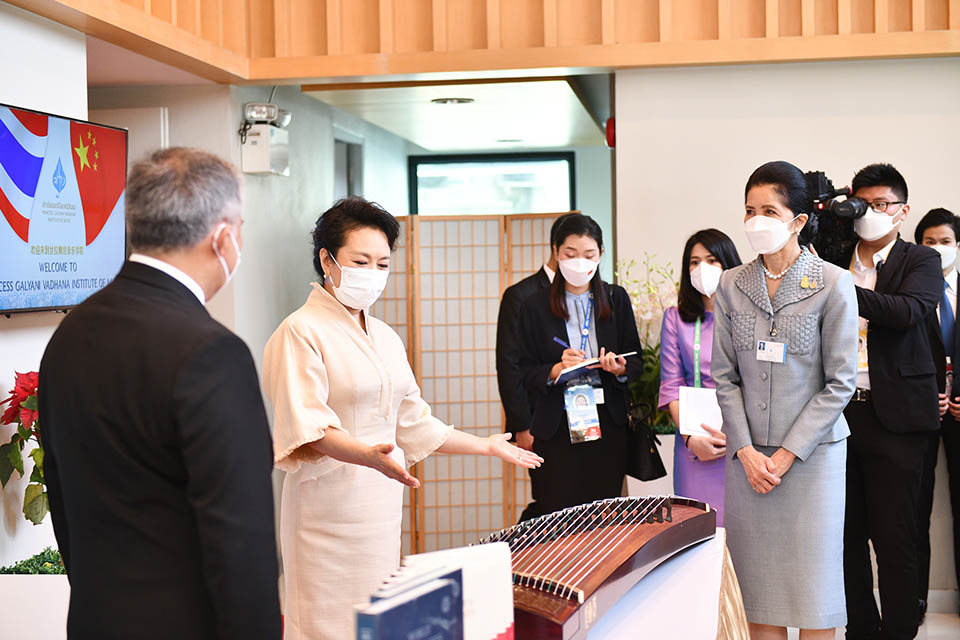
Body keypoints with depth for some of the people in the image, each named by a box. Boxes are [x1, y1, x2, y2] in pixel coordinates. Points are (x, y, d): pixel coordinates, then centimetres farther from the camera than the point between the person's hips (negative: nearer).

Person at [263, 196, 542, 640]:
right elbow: (307, 428, -17)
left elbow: (412, 422, 21)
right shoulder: (301, 331, -7)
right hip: (332, 501, -7)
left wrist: (487, 445, 22)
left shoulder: (385, 337, 17)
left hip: (383, 502, 7)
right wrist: (369, 455, -33)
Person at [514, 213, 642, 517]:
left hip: (608, 426, 2)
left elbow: (637, 363, 10)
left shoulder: (616, 298, 9)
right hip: (557, 430, -2)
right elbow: (527, 375, 2)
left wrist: (619, 368, -12)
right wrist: (557, 369, -17)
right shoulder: (535, 306, 3)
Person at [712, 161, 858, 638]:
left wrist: (787, 454, -10)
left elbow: (839, 382, -6)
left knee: (812, 581, 4)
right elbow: (724, 376, 4)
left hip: (813, 454, -2)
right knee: (757, 582, 7)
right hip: (748, 456, 3)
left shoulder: (833, 285, -5)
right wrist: (747, 452, -6)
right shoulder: (731, 285, 5)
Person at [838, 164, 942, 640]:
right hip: (838, 412, 3)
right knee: (847, 533, 10)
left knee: (894, 538, 0)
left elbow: (909, 311, -15)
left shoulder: (921, 262, 3)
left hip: (893, 416, -3)